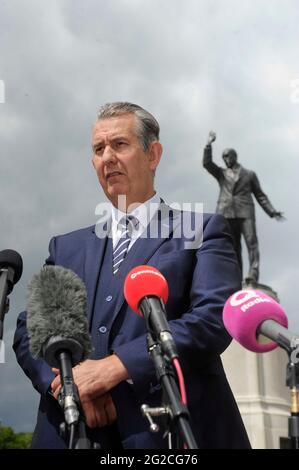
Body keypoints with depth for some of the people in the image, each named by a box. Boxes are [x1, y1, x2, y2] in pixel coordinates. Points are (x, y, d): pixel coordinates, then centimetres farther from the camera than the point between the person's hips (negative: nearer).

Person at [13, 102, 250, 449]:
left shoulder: (202, 232, 4)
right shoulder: (67, 247, 16)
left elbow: (215, 317, -10)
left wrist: (115, 366, -18)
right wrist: (62, 380, -12)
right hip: (72, 431, 3)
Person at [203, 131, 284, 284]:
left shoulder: (250, 174, 19)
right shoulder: (221, 173, 22)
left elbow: (260, 195, 16)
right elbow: (206, 163, 7)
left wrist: (272, 212, 5)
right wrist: (209, 144, -2)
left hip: (245, 213, -1)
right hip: (226, 213, 1)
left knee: (252, 242, -16)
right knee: (233, 247, -3)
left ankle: (253, 275, -25)